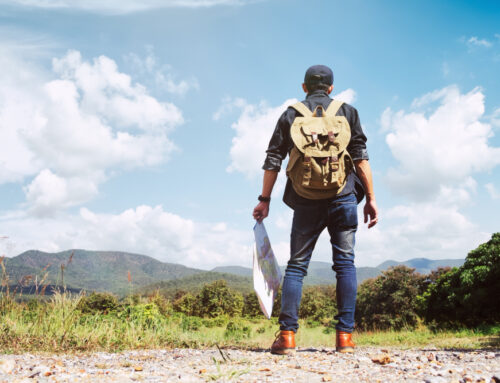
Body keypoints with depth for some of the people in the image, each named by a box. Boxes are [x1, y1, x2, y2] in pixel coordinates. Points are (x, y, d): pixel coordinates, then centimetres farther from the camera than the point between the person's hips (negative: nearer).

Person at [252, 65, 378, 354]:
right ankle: (345, 335, 0)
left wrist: (265, 199, 11)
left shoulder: (291, 115, 12)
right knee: (345, 263, 5)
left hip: (306, 202, 1)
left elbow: (273, 159, 7)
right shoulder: (347, 111, 10)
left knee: (296, 265, 6)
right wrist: (371, 198, 2)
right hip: (343, 197, 0)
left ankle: (287, 335, -2)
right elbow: (361, 156, 1)